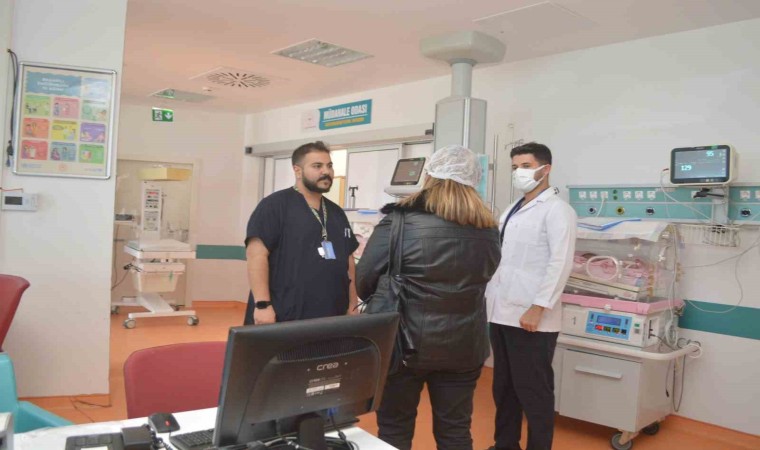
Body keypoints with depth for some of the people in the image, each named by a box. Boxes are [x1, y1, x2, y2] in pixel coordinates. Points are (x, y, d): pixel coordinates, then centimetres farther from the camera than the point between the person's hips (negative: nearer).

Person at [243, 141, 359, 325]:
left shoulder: (337, 213, 16)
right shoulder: (275, 205, -6)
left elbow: (348, 260, 18)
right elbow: (256, 254, -13)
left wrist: (352, 306, 12)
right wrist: (262, 304, -19)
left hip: (330, 320, 7)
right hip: (282, 319, -6)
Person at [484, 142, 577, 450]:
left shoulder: (556, 210, -7)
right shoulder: (512, 211, 16)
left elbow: (560, 263, -15)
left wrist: (537, 308, -20)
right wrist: (487, 298, 10)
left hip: (531, 318, -8)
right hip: (501, 314, 8)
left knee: (534, 392, 5)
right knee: (504, 388, 17)